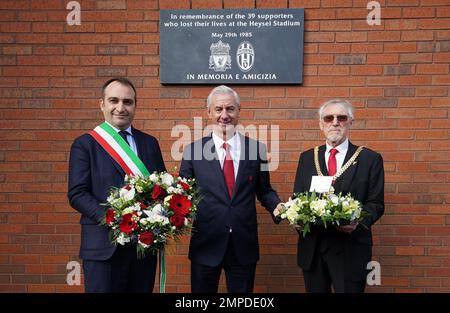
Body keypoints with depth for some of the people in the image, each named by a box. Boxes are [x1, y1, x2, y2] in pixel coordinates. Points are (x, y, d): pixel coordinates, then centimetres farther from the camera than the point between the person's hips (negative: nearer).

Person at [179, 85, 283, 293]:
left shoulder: (256, 149, 1)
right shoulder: (193, 150, -1)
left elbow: (264, 190, 8)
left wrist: (276, 206, -11)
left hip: (244, 245, 1)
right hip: (205, 244, 0)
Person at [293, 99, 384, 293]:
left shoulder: (370, 159, 0)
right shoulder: (307, 158, 9)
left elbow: (376, 203, -2)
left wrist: (358, 222, -21)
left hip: (350, 249, -2)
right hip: (312, 248, 3)